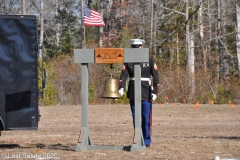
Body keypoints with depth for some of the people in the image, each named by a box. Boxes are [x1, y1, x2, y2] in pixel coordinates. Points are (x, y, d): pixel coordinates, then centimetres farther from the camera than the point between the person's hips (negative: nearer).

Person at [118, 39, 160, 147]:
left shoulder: (150, 60, 0)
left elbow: (156, 77, -2)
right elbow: (124, 75, -6)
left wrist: (155, 92, -12)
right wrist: (121, 88, -23)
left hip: (146, 93, -3)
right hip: (133, 93, 3)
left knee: (146, 118, -4)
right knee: (135, 118, 6)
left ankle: (147, 141, 2)